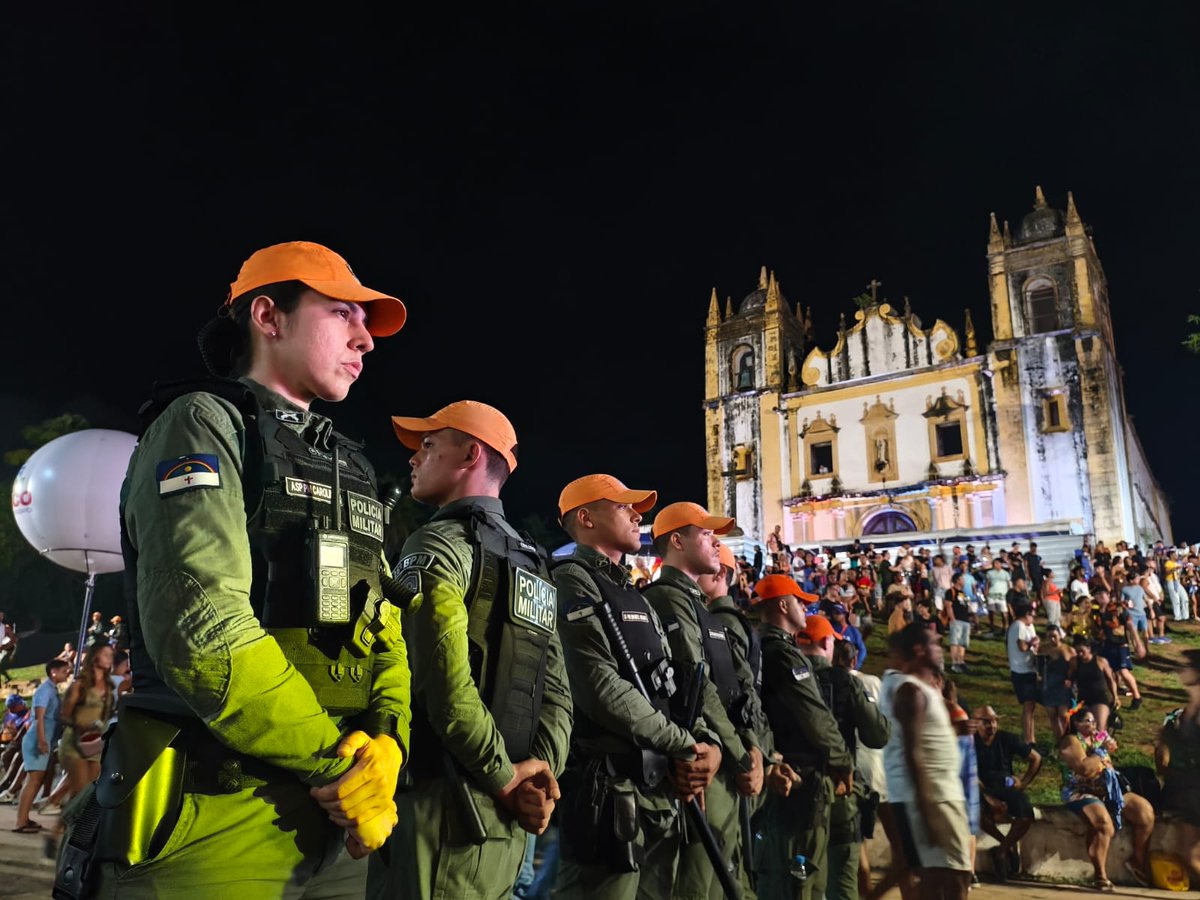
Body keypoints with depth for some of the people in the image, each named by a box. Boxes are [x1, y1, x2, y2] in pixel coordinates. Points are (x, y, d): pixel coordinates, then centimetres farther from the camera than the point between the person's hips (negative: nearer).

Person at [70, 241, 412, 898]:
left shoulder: (349, 469, 14)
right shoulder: (204, 423, -8)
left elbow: (383, 626, 9)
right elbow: (204, 629, -21)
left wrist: (386, 739, -9)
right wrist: (340, 767, -15)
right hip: (214, 826, -7)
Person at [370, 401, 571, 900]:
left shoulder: (437, 544, -11)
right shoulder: (532, 562, 14)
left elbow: (447, 689, -22)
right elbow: (557, 692, 11)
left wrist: (506, 777, -11)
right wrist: (540, 770, 0)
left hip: (441, 807, -8)